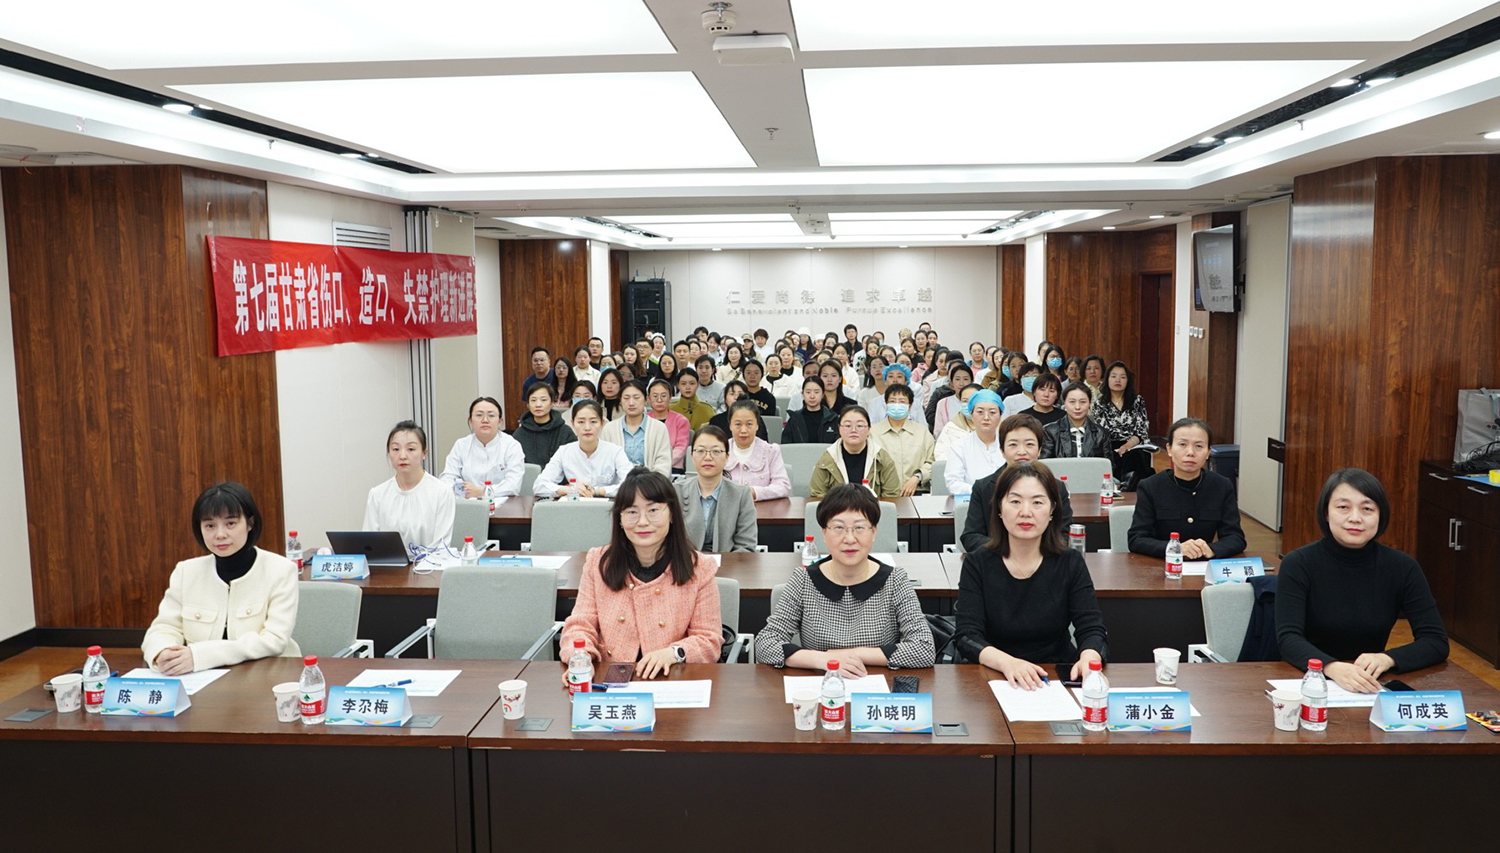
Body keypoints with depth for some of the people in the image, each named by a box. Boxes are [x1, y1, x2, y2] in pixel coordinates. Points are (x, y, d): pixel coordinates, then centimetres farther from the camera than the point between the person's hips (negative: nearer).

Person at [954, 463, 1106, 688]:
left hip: (1060, 678, 2)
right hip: (994, 679, -2)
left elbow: (1092, 629, -3)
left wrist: (1089, 658, -28)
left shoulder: (1070, 563, 3)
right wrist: (1006, 662, -30)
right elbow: (967, 636, -10)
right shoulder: (977, 564, -2)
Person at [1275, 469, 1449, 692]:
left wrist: (1386, 659, -24)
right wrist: (1332, 667, -37)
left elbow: (1437, 642, -4)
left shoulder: (1402, 568, -1)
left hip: (1368, 687, 2)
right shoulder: (1298, 565, -8)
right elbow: (1288, 638, -18)